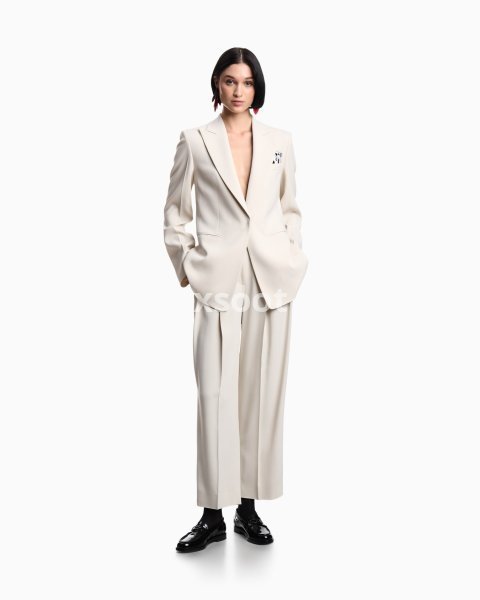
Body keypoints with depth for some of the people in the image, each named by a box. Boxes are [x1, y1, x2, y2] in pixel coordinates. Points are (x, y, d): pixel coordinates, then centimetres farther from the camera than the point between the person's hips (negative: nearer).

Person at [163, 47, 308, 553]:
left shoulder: (280, 141, 10)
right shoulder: (194, 141, 4)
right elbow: (175, 212, 8)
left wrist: (294, 261, 9)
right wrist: (187, 266, 2)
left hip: (272, 281, 3)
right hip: (218, 283, -2)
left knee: (262, 392, 5)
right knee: (215, 396, -3)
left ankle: (249, 507, 17)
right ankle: (213, 515, 9)